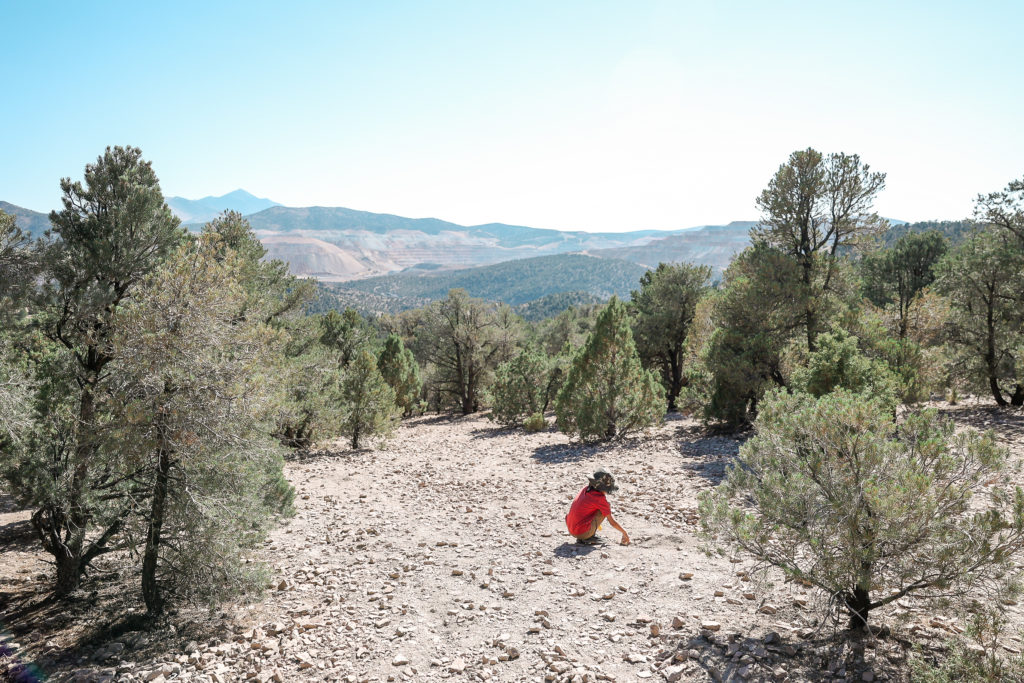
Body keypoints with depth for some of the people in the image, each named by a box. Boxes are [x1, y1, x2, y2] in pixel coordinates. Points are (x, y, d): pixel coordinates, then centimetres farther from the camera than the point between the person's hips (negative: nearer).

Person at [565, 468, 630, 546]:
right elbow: (612, 522, -2)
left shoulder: (585, 489, 7)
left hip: (571, 531, 7)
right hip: (584, 533, -7)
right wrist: (624, 532, 14)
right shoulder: (600, 499, -11)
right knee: (606, 508, -1)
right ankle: (590, 537, -2)